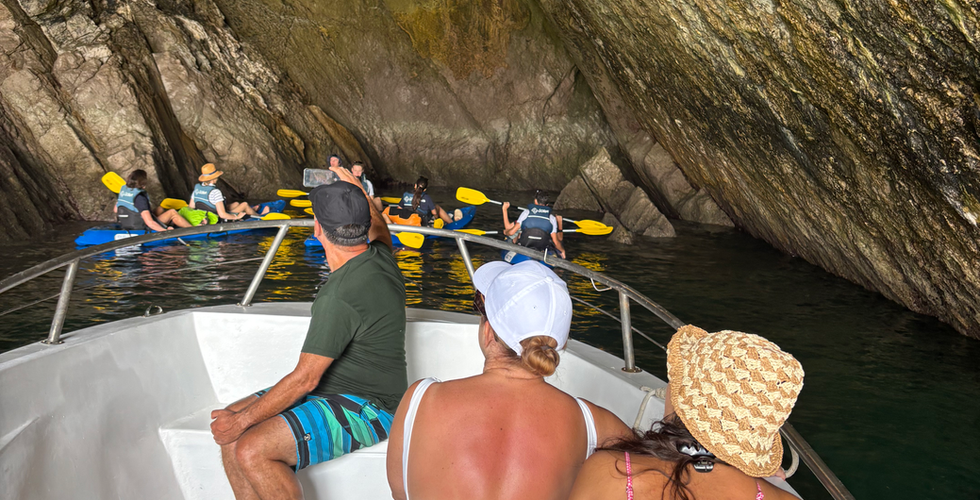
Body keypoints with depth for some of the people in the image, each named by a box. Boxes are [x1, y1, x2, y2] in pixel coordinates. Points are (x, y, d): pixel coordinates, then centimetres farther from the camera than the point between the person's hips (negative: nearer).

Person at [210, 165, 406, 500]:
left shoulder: (341, 297, -28)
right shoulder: (379, 257, 0)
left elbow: (305, 378, -23)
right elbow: (381, 233, 28)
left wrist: (242, 421, -13)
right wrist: (356, 190, 34)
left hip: (366, 410, -10)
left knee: (251, 450, -26)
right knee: (228, 428, 4)